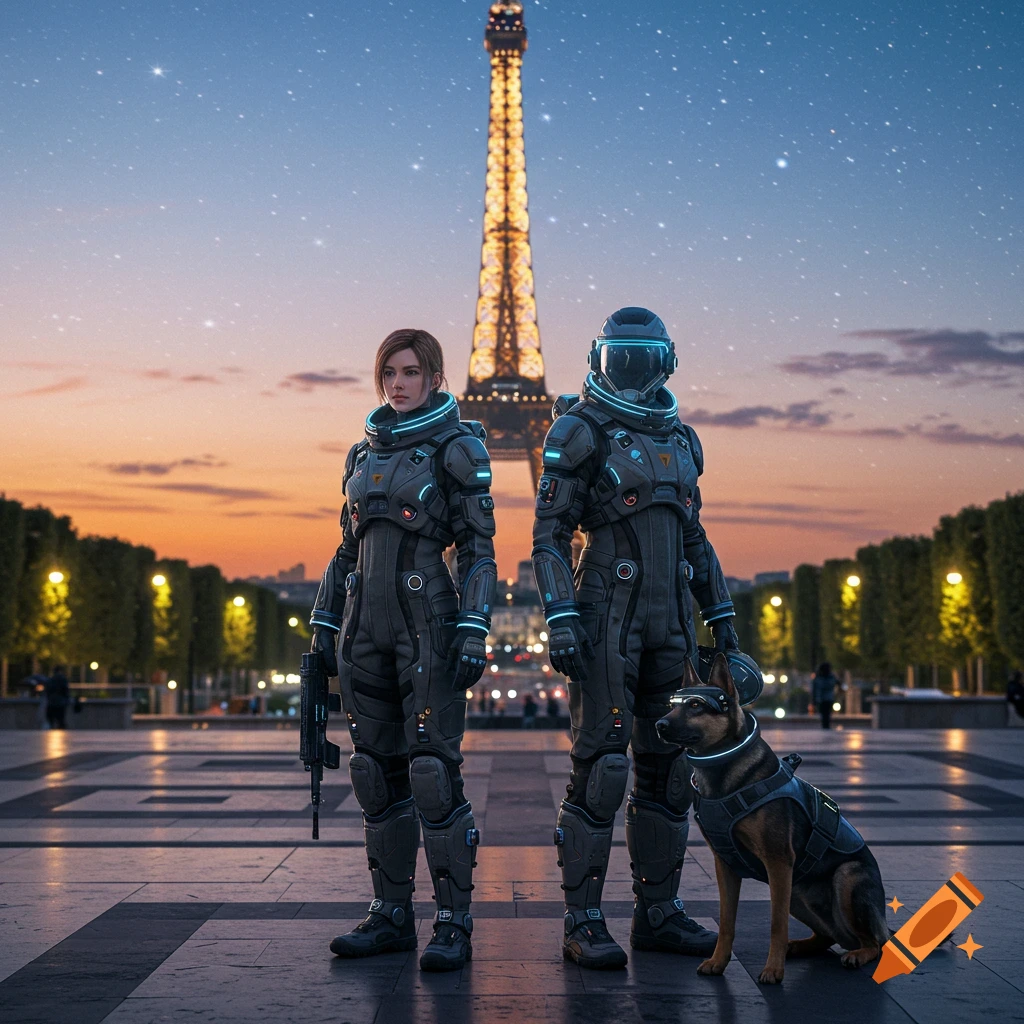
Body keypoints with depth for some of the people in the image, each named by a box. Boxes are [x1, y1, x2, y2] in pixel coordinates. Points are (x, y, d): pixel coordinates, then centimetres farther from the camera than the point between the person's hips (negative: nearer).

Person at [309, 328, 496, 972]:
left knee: (433, 769, -8)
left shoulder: (456, 447, -1)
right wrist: (324, 625, 14)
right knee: (377, 770, 8)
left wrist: (473, 630, -15)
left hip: (426, 622, -6)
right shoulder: (366, 452, 16)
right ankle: (392, 915, 17)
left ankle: (455, 924, -1)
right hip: (366, 628, 6)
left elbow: (479, 549, -6)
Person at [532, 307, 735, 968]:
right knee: (601, 764, -7)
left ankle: (658, 912, 17)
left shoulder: (679, 438, 16)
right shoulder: (582, 432, -2)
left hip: (670, 618, 6)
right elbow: (550, 535, -6)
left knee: (669, 764, 8)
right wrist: (561, 620, -16)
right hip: (609, 612, -6)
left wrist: (723, 618, 17)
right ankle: (584, 921, -1)